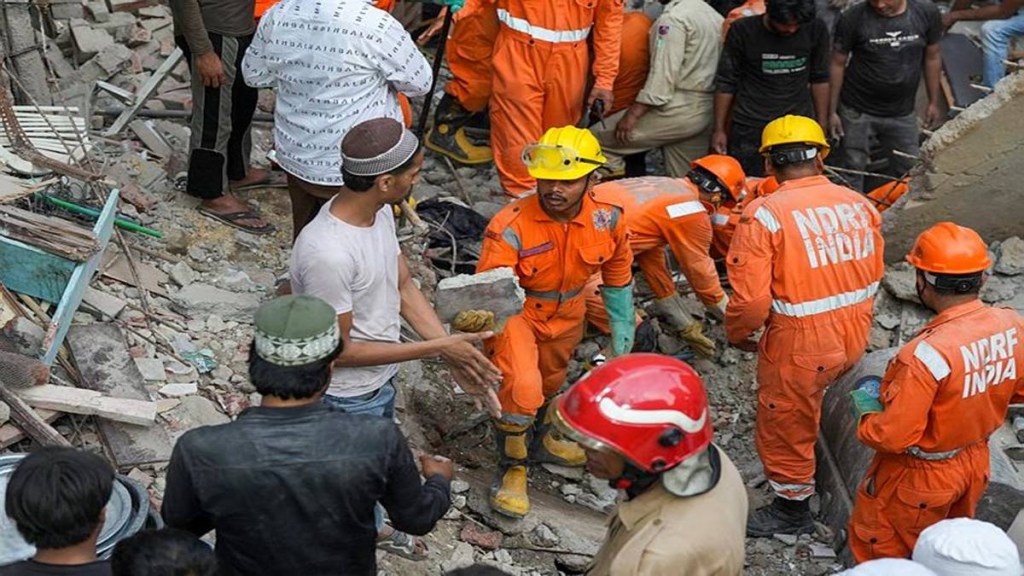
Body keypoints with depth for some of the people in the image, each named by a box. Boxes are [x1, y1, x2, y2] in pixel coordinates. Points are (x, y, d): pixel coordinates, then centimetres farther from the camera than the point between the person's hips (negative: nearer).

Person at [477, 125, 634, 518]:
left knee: (550, 382, 28)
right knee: (522, 386, -26)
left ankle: (539, 438, 58)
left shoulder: (608, 219, -21)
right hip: (516, 313, -5)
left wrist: (622, 338, 5)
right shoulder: (510, 227, -34)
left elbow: (617, 280, -3)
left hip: (567, 314, 5)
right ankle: (511, 468, 0)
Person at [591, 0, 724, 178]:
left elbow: (663, 74, -20)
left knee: (595, 140, -5)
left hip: (677, 109, -9)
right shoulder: (714, 15, 15)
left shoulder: (673, 18, -13)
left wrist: (633, 114, -19)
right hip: (703, 111, 9)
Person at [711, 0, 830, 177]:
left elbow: (819, 79, 9)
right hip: (750, 128, -1)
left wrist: (821, 126, 11)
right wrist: (719, 129, 1)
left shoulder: (816, 30, -4)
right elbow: (726, 83, 0)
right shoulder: (742, 30, -8)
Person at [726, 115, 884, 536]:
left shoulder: (764, 215, -20)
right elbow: (873, 275, 9)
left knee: (786, 424, 16)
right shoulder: (859, 205, -3)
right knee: (807, 407, 29)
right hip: (854, 339, 6)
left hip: (799, 346, -6)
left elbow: (751, 299, -21)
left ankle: (792, 510, 34)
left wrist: (737, 334, -1)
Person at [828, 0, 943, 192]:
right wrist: (832, 111, -5)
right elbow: (838, 64, -7)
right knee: (852, 170, 4)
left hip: (903, 113, 3)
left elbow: (932, 57, 5)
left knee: (908, 170, 10)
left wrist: (934, 102, 9)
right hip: (857, 112, -3)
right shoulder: (853, 19, -16)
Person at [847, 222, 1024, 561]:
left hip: (919, 477, -6)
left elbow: (892, 436, -30)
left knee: (881, 555, 19)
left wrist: (866, 410, -11)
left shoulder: (927, 354, -37)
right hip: (976, 463, 7)